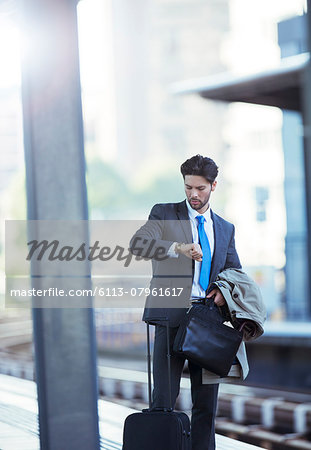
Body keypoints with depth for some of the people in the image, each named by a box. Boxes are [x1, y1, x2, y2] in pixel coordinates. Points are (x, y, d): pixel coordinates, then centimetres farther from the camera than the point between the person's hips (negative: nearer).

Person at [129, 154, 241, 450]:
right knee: (164, 396, -8)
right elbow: (138, 243, -12)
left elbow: (235, 271, 21)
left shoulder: (225, 228, 19)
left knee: (207, 400, 6)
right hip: (172, 315, -4)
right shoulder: (164, 214, 5)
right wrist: (178, 247, -28)